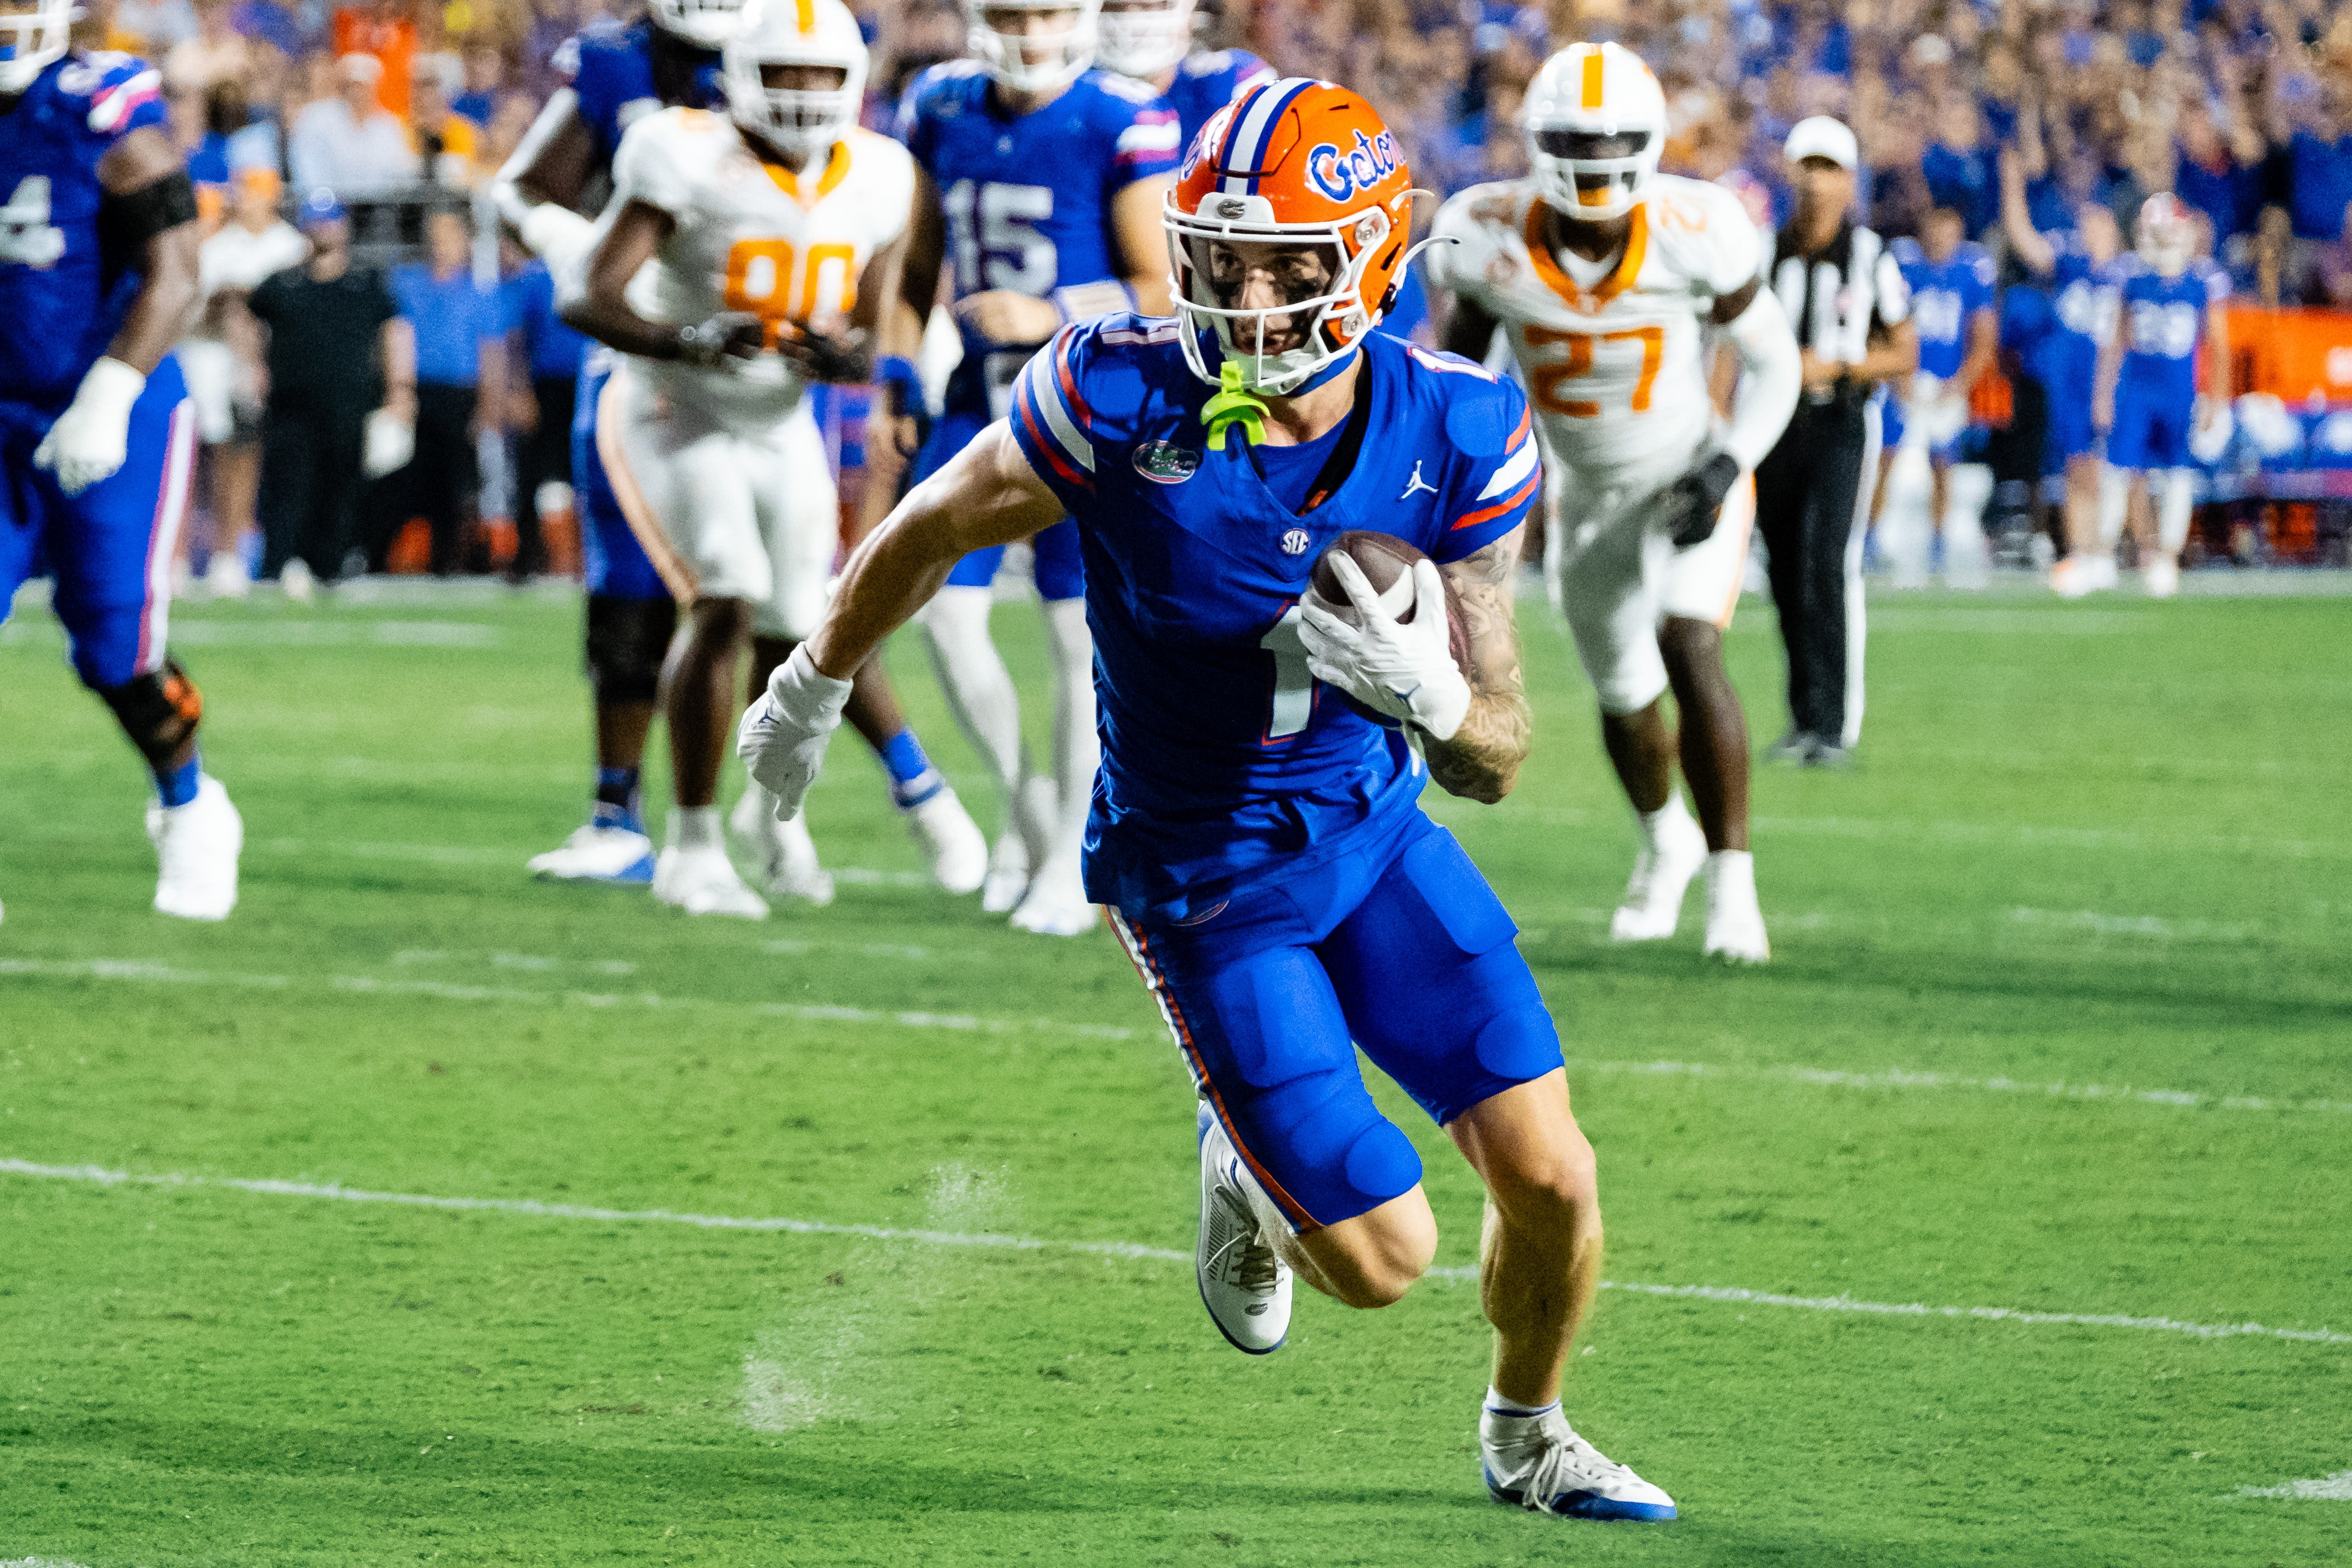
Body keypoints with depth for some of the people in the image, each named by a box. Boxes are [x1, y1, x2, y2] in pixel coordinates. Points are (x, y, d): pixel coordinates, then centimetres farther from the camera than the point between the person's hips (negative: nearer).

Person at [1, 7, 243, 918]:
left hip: (114, 426, -5)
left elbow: (171, 277, -16)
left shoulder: (106, 119, -16)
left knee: (118, 652, -3)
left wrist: (110, 396, -25)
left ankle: (191, 813, 25)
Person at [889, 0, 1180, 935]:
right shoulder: (942, 111, 2)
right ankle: (1022, 797, 22)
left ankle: (1070, 866, 8)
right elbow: (918, 269, 14)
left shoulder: (1121, 127, -14)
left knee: (1080, 630, -3)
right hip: (981, 397, 5)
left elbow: (1159, 288, -10)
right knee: (946, 612, -2)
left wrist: (1054, 317, -23)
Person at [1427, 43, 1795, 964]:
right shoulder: (1490, 240, -20)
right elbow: (1464, 354, -1)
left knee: (1689, 654, -25)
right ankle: (1666, 842, 50)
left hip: (1691, 479, -3)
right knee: (1625, 698, 17)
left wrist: (1728, 466, -23)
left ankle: (1732, 882, -16)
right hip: (1589, 497, 3)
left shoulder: (1693, 234, -25)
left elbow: (1772, 363, -11)